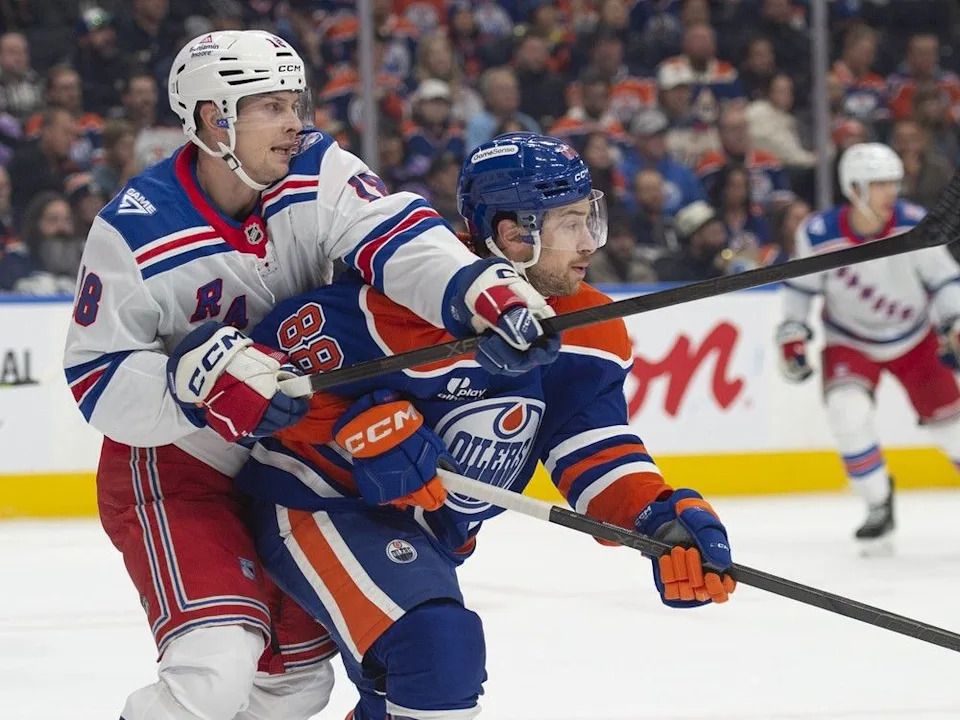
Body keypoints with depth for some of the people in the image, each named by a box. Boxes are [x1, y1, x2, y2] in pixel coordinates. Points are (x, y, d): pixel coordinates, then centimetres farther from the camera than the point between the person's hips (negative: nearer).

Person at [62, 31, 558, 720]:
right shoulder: (135, 232, -20)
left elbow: (398, 237, -27)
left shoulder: (319, 174, -11)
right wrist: (202, 379, -38)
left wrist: (481, 289, -47)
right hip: (172, 467, -6)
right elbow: (98, 383, -20)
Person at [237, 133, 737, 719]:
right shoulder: (419, 307, -29)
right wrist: (367, 423, -36)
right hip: (319, 502, -9)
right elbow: (280, 348, -24)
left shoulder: (588, 333, -5)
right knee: (436, 647, -29)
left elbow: (596, 452, -7)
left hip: (423, 536, 9)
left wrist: (666, 520, -25)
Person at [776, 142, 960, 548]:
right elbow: (801, 284, -3)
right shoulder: (819, 235, -22)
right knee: (847, 411, -25)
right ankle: (879, 507, -7)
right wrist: (792, 333, -5)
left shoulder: (915, 225, -21)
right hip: (849, 343, -1)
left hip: (914, 339, 1)